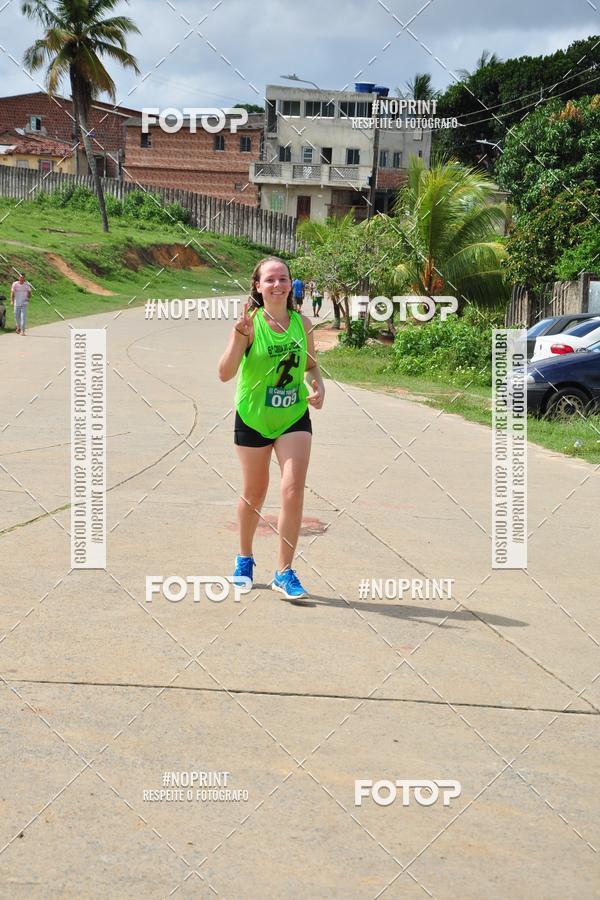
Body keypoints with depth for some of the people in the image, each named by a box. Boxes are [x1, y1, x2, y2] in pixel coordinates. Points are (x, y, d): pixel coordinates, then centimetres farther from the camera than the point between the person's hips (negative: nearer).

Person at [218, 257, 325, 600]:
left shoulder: (302, 322, -2)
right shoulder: (250, 323, -13)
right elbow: (225, 373, -21)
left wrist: (319, 386, -5)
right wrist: (240, 335, -33)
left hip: (295, 418, 2)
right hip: (253, 418, -2)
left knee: (293, 492, -11)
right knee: (254, 493, 12)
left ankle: (285, 572, 0)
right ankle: (245, 558, 37)